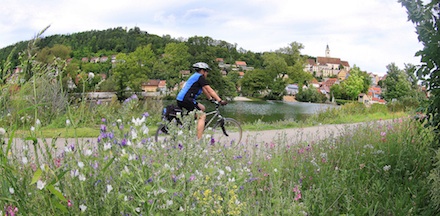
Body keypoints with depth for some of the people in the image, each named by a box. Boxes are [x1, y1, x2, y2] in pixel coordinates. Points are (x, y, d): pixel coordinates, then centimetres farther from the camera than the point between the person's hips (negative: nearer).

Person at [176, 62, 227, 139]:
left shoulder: (195, 76, 24)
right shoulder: (200, 77, -6)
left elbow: (204, 90, 31)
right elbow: (210, 90, -10)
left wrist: (211, 99, 31)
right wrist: (220, 101, -11)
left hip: (180, 99, 10)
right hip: (185, 100, -10)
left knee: (202, 108, 22)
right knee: (202, 116, -7)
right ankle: (199, 139, -12)